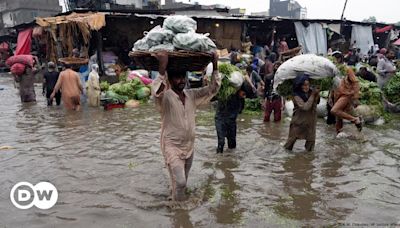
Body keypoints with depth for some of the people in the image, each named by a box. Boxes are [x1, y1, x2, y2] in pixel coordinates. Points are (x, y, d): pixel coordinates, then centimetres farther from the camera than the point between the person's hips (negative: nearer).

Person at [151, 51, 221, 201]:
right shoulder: (165, 97, -18)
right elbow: (157, 92, -42)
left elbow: (213, 89, -3)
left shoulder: (192, 95, -1)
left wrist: (215, 66, -16)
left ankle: (180, 203, 43)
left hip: (189, 146, 6)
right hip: (172, 146, -6)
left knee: (183, 181, 21)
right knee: (180, 181, -14)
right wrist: (162, 68, -53)